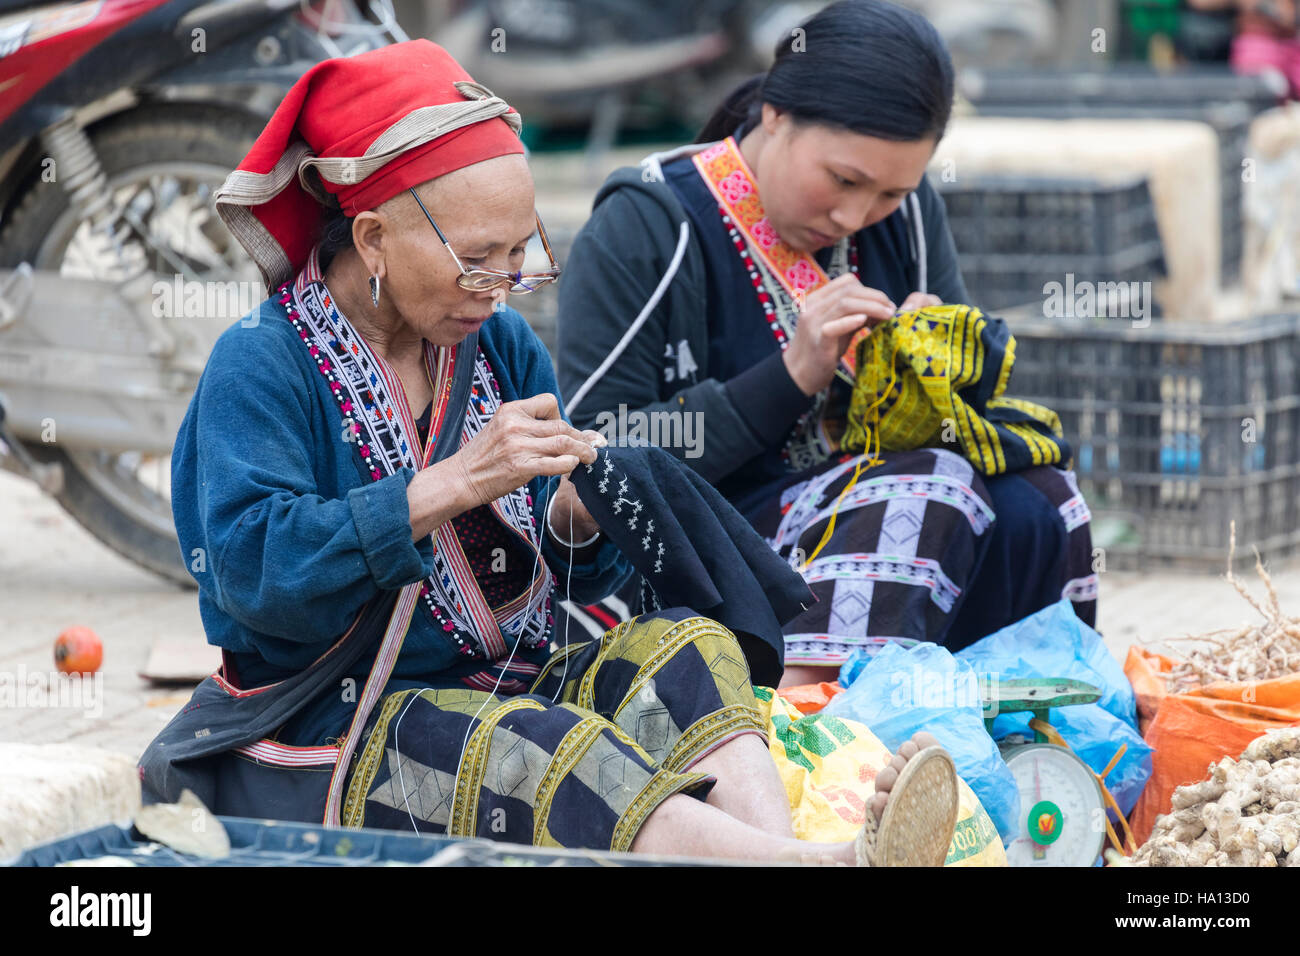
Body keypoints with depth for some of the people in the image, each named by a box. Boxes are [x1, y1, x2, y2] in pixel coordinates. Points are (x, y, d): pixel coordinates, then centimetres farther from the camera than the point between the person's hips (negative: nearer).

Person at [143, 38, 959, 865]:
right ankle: (827, 864, -54)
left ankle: (773, 841, -47)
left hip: (507, 686, 7)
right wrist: (453, 485, -28)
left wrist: (576, 520, -11)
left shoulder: (504, 347, 13)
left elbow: (559, 578, 14)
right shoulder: (261, 366, -7)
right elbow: (250, 570, -24)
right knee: (536, 751, -34)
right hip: (330, 733, -7)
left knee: (683, 650, -17)